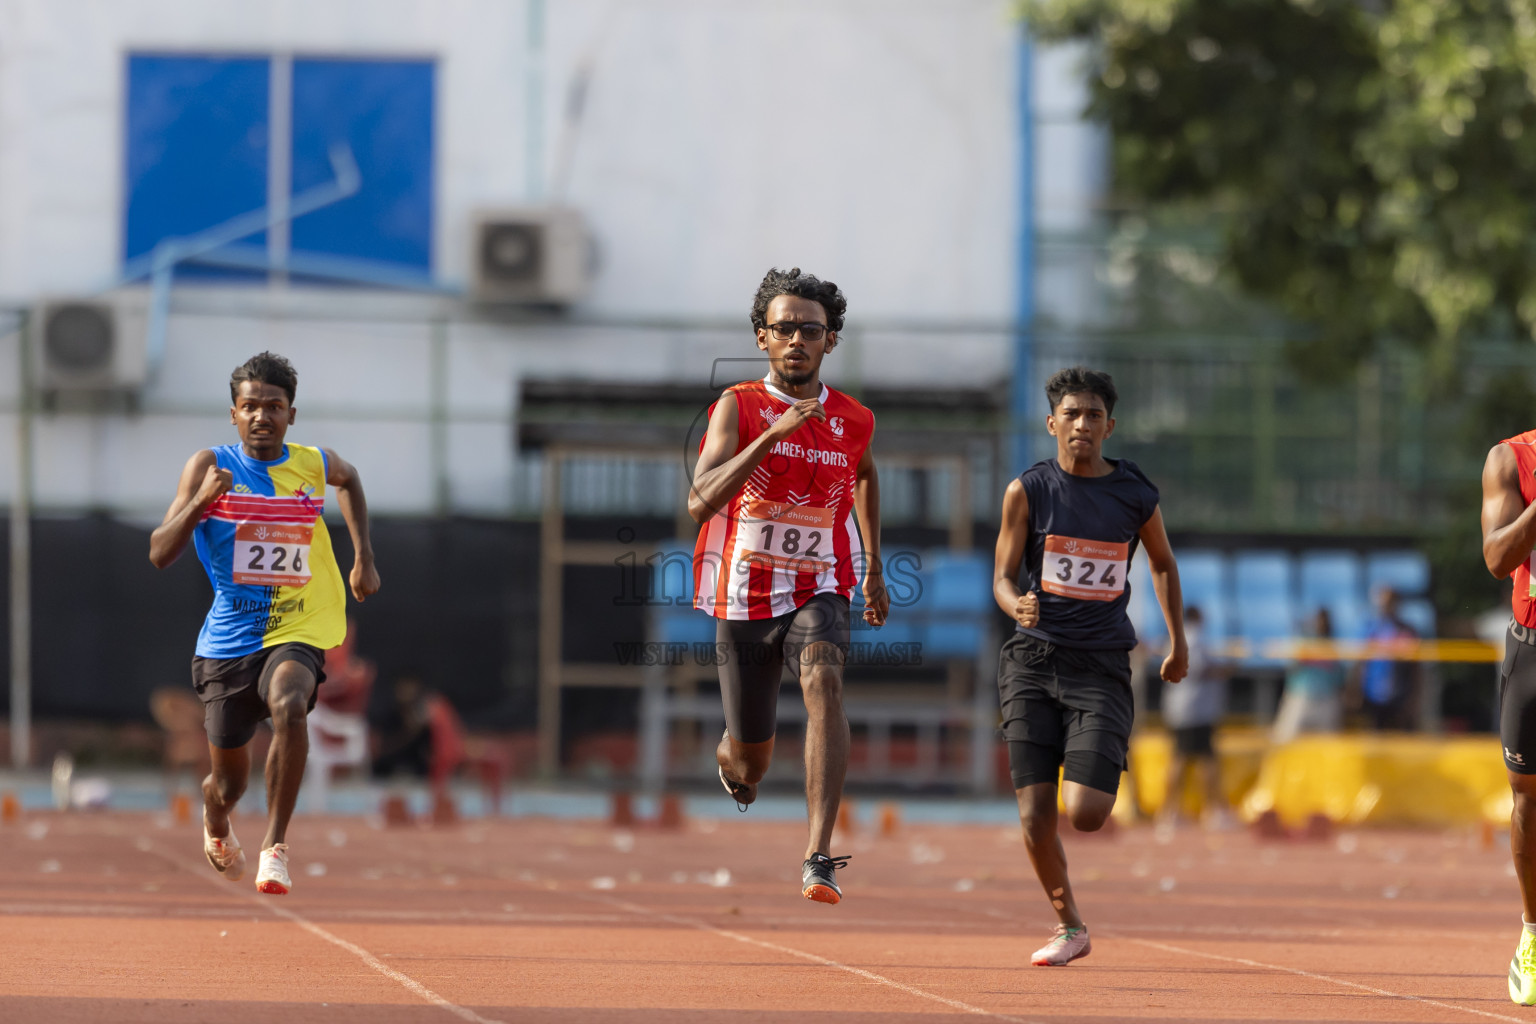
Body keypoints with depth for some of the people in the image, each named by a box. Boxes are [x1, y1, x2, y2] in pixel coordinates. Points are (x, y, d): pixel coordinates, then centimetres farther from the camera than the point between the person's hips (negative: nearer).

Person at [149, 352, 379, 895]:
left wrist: (364, 556, 16)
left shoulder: (315, 465, -1)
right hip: (228, 639, 0)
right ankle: (215, 823, 48)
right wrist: (200, 501, -31)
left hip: (297, 631, 0)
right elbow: (159, 554, -15)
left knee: (288, 706, -35)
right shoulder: (210, 466, -8)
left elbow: (349, 479, 26)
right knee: (229, 784, 8)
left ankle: (274, 845, -26)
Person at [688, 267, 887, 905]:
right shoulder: (738, 407, -10)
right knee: (750, 762, 11)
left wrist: (874, 566, 28)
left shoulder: (853, 422, 0)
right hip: (742, 595, -1)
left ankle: (819, 856, -41)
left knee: (823, 685, -32)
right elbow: (700, 502, -25)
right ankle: (733, 763, 53)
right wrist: (771, 435, -34)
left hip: (817, 590, 1)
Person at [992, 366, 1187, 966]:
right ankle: (1068, 926, 16)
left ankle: (1097, 776, 25)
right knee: (1035, 816, -5)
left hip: (1102, 666, 0)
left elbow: (1162, 563, 22)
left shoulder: (1136, 497, 3)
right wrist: (1017, 604, -23)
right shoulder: (1028, 491, 0)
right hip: (1033, 661, 0)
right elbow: (1003, 577, 0)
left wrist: (1178, 642, 24)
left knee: (1085, 815, -13)